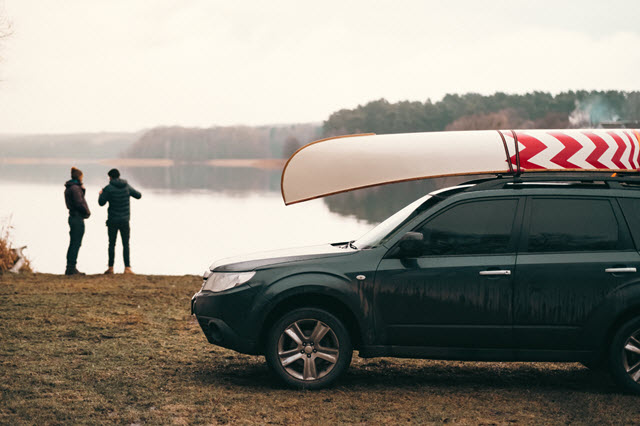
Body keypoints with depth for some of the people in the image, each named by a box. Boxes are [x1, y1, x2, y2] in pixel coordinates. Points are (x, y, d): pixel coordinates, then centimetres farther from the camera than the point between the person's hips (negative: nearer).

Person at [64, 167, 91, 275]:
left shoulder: (68, 188, 15)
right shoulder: (75, 188, -15)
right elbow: (79, 203, -19)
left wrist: (82, 190, 8)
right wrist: (88, 212, -4)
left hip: (73, 217, 10)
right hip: (78, 218, -10)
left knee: (73, 244, 13)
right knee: (76, 244, -7)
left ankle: (69, 268, 17)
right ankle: (72, 268, -7)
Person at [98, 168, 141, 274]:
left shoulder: (108, 188, -10)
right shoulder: (127, 186, 1)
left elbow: (101, 202, -6)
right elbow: (138, 195, 12)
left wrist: (101, 194, 14)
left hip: (112, 220, -2)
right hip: (124, 220, 2)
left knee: (112, 244, 7)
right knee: (126, 244, 3)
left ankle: (111, 267, 7)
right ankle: (127, 267, -3)